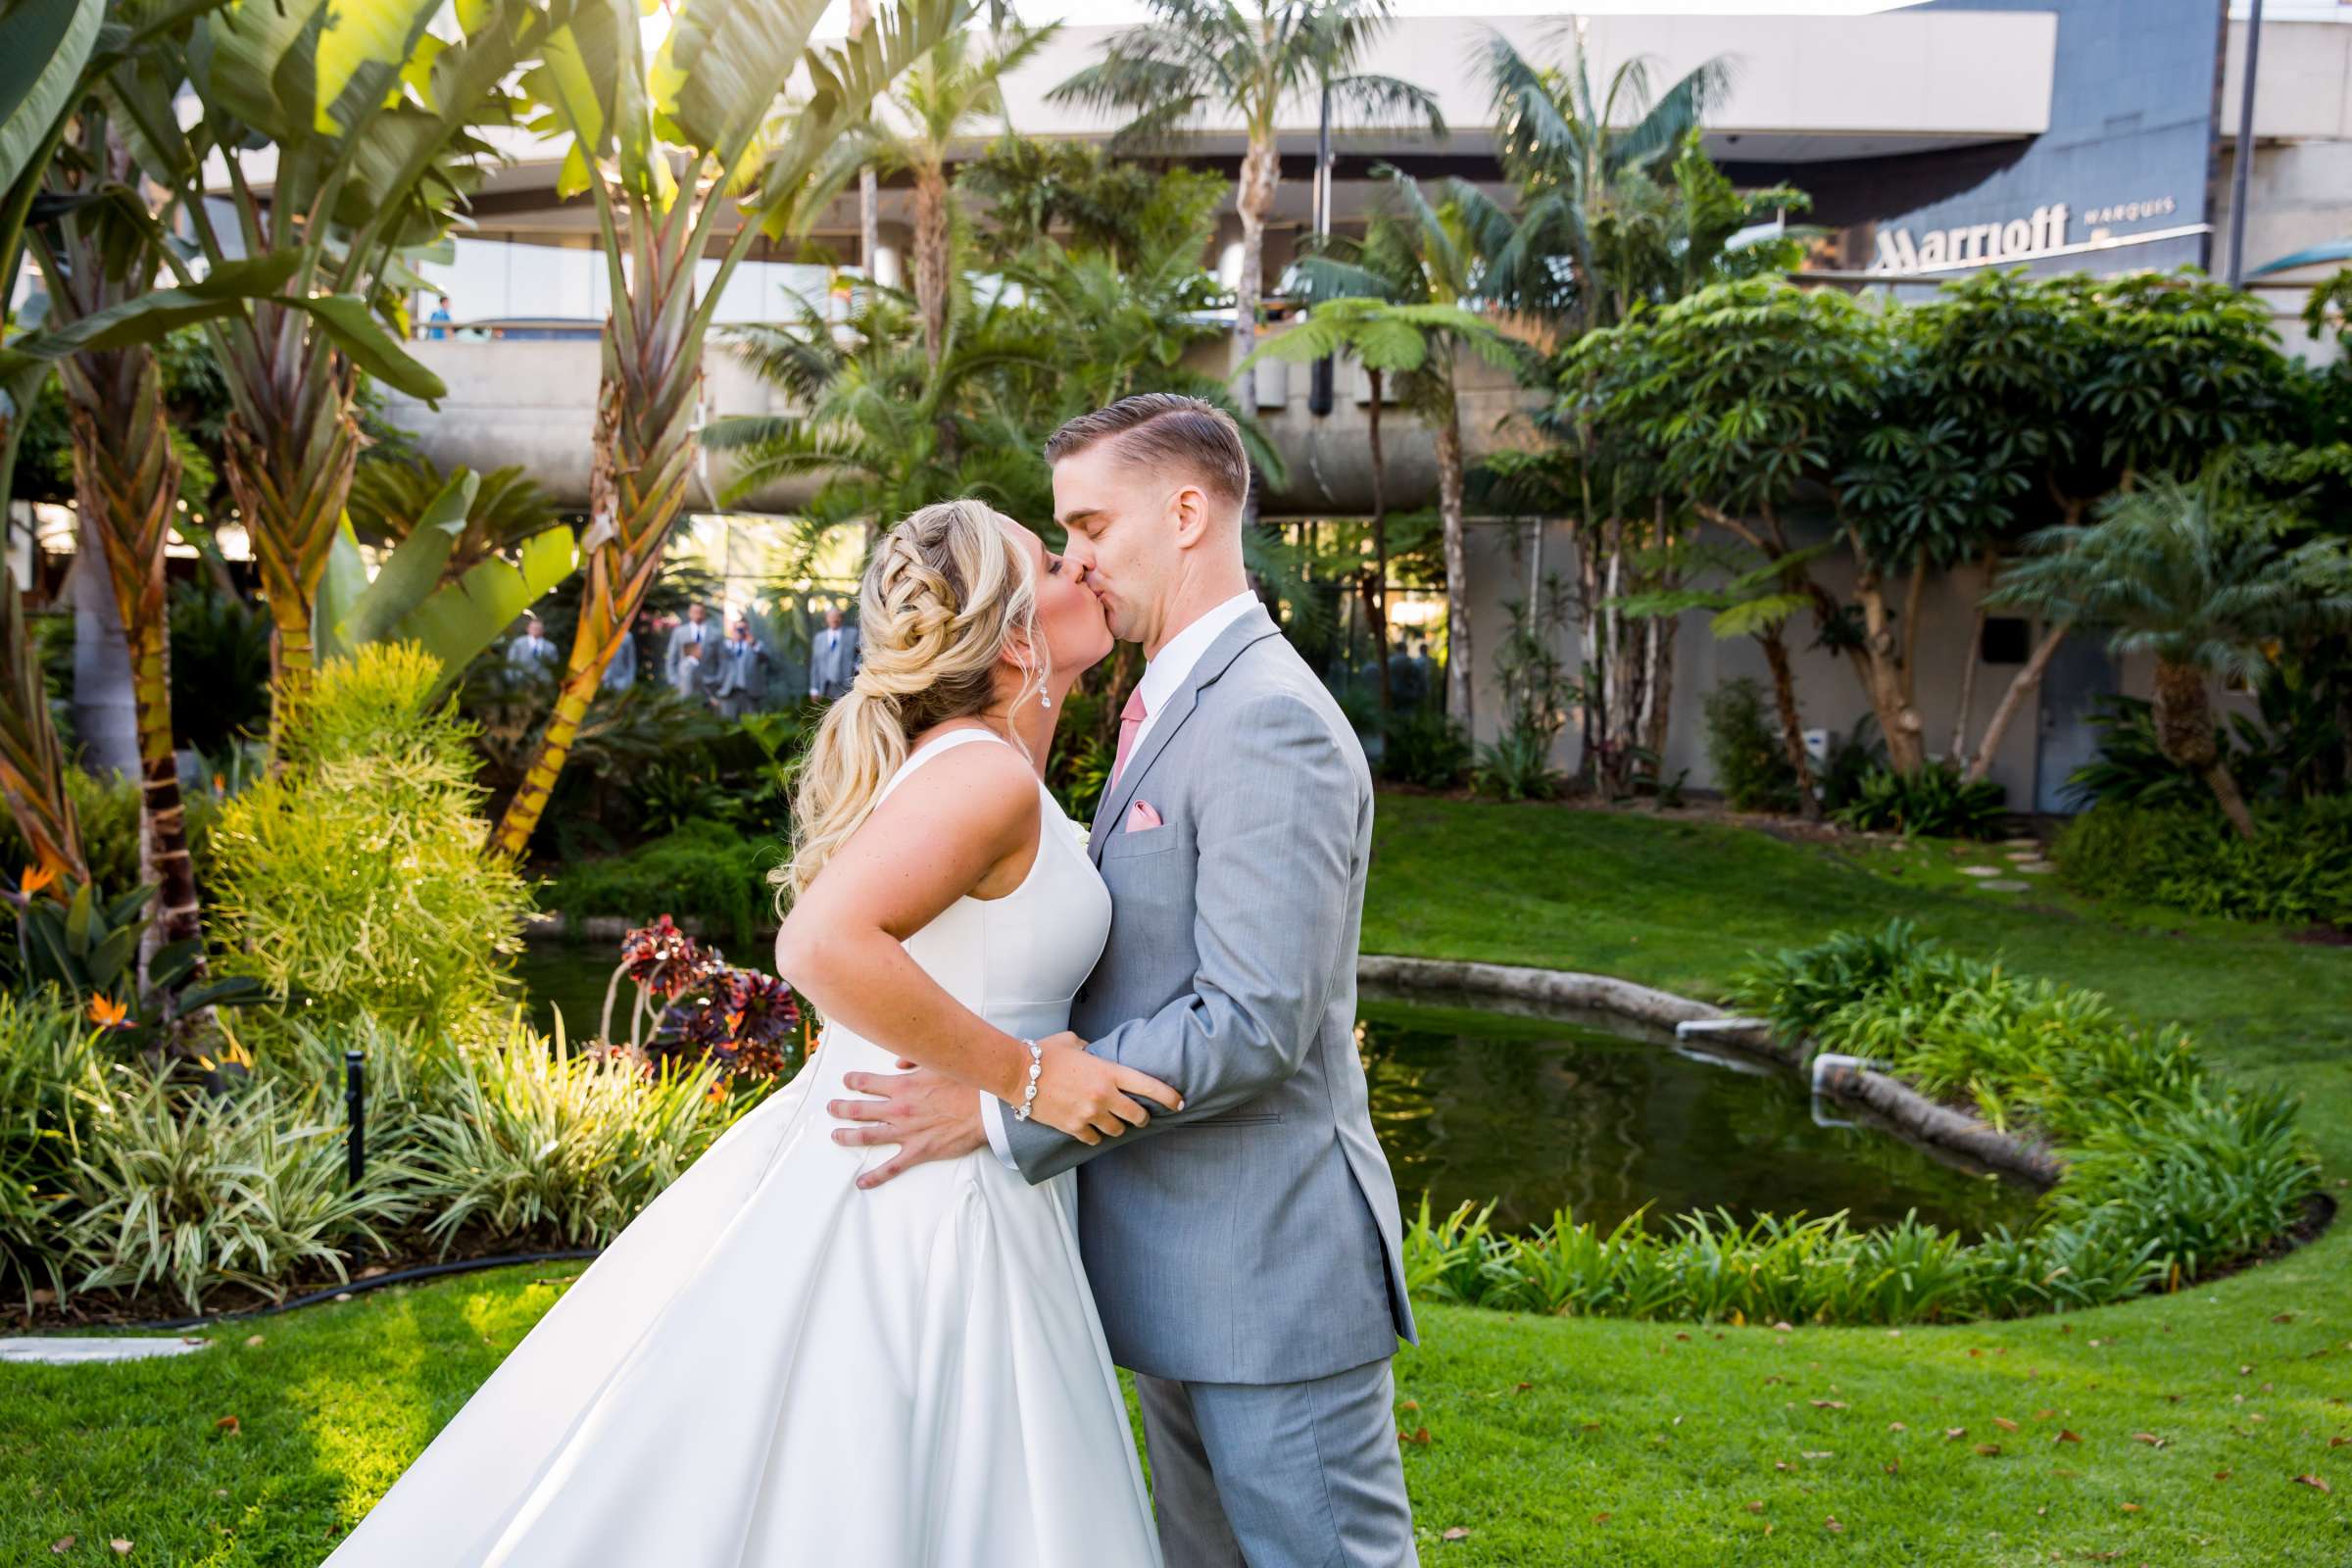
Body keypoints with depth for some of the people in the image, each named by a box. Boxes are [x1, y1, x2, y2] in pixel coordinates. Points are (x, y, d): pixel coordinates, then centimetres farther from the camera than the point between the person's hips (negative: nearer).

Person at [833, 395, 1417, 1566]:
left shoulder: (1270, 722, -19)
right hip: (1173, 1267, 10)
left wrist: (1000, 1110, -24)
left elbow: (1254, 1024, -25)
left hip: (1269, 1265, -10)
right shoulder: (1171, 708, 14)